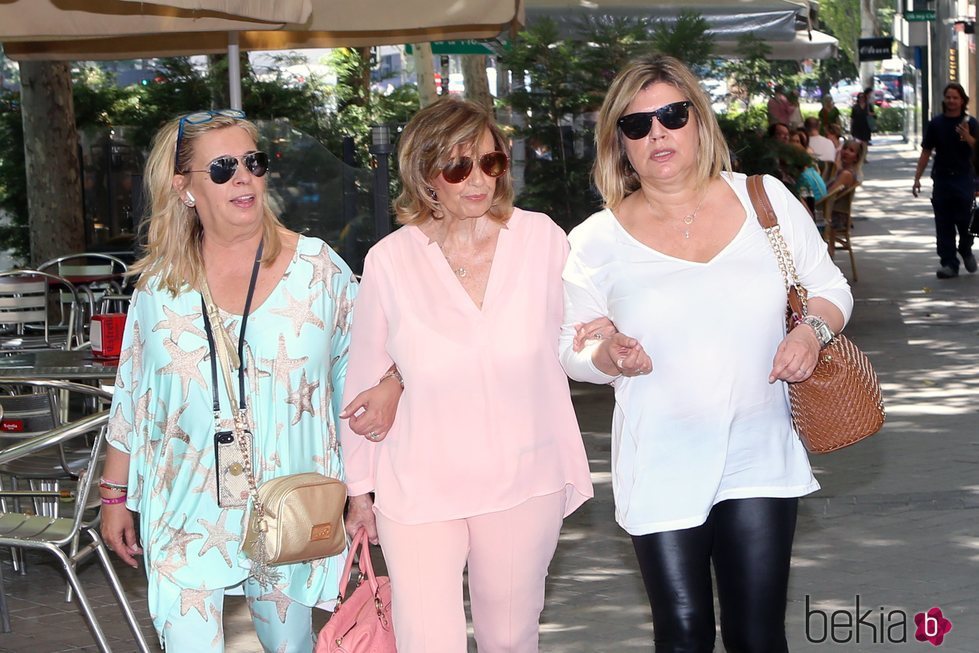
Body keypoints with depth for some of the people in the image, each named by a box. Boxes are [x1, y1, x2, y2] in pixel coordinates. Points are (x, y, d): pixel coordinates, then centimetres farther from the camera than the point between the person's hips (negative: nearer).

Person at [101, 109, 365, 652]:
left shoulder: (317, 268, -3)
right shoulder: (159, 282, 2)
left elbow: (357, 383, 3)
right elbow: (132, 398, 10)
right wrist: (115, 496, 11)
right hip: (188, 517, 1)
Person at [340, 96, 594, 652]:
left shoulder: (542, 238, -4)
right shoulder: (389, 261, -5)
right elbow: (365, 382, 4)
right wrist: (360, 488, 9)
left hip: (525, 481, 1)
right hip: (419, 487, -1)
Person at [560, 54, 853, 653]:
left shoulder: (766, 200, 1)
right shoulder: (597, 241, -1)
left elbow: (830, 287, 11)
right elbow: (569, 348, 6)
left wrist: (813, 329, -11)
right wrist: (609, 356, -17)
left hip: (759, 458, 1)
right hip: (662, 467, -1)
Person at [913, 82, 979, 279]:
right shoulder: (936, 123, 5)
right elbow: (926, 152, 8)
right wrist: (917, 179, 5)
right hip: (942, 178, 2)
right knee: (944, 224, 2)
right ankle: (949, 263, 8)